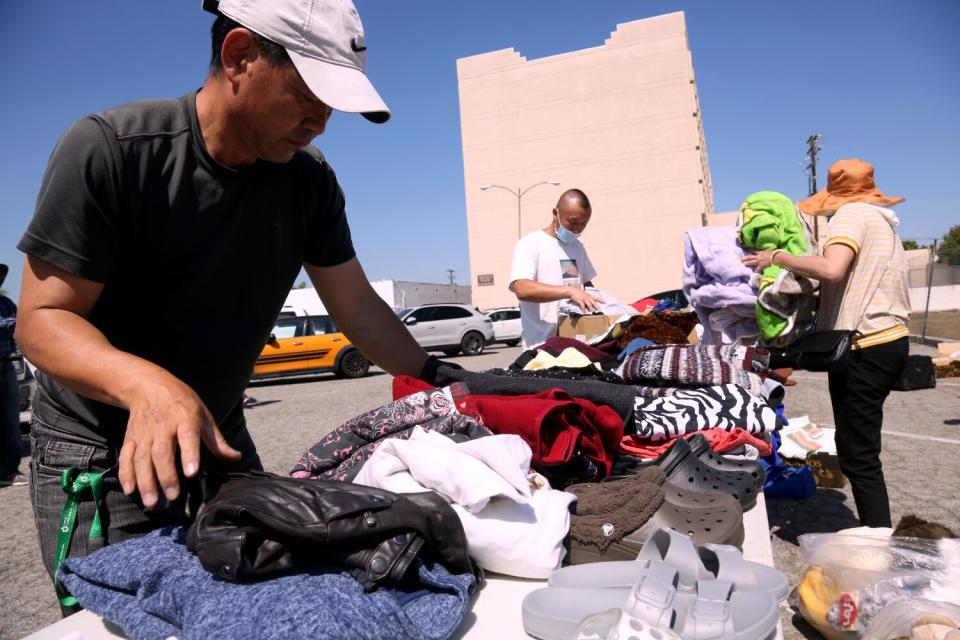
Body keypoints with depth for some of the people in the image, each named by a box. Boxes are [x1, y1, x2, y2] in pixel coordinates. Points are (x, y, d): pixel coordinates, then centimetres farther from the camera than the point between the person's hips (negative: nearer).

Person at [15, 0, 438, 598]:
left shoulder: (310, 179, -8)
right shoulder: (107, 150, -22)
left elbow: (358, 307, -3)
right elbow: (44, 318, -22)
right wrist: (146, 383, -41)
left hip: (220, 433, 5)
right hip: (99, 443, -4)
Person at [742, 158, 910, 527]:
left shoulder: (852, 213, -6)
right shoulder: (883, 222, 23)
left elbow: (831, 268, -25)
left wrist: (777, 257, -13)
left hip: (863, 348, -10)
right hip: (891, 341, 10)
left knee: (858, 456, -7)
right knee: (861, 450, 16)